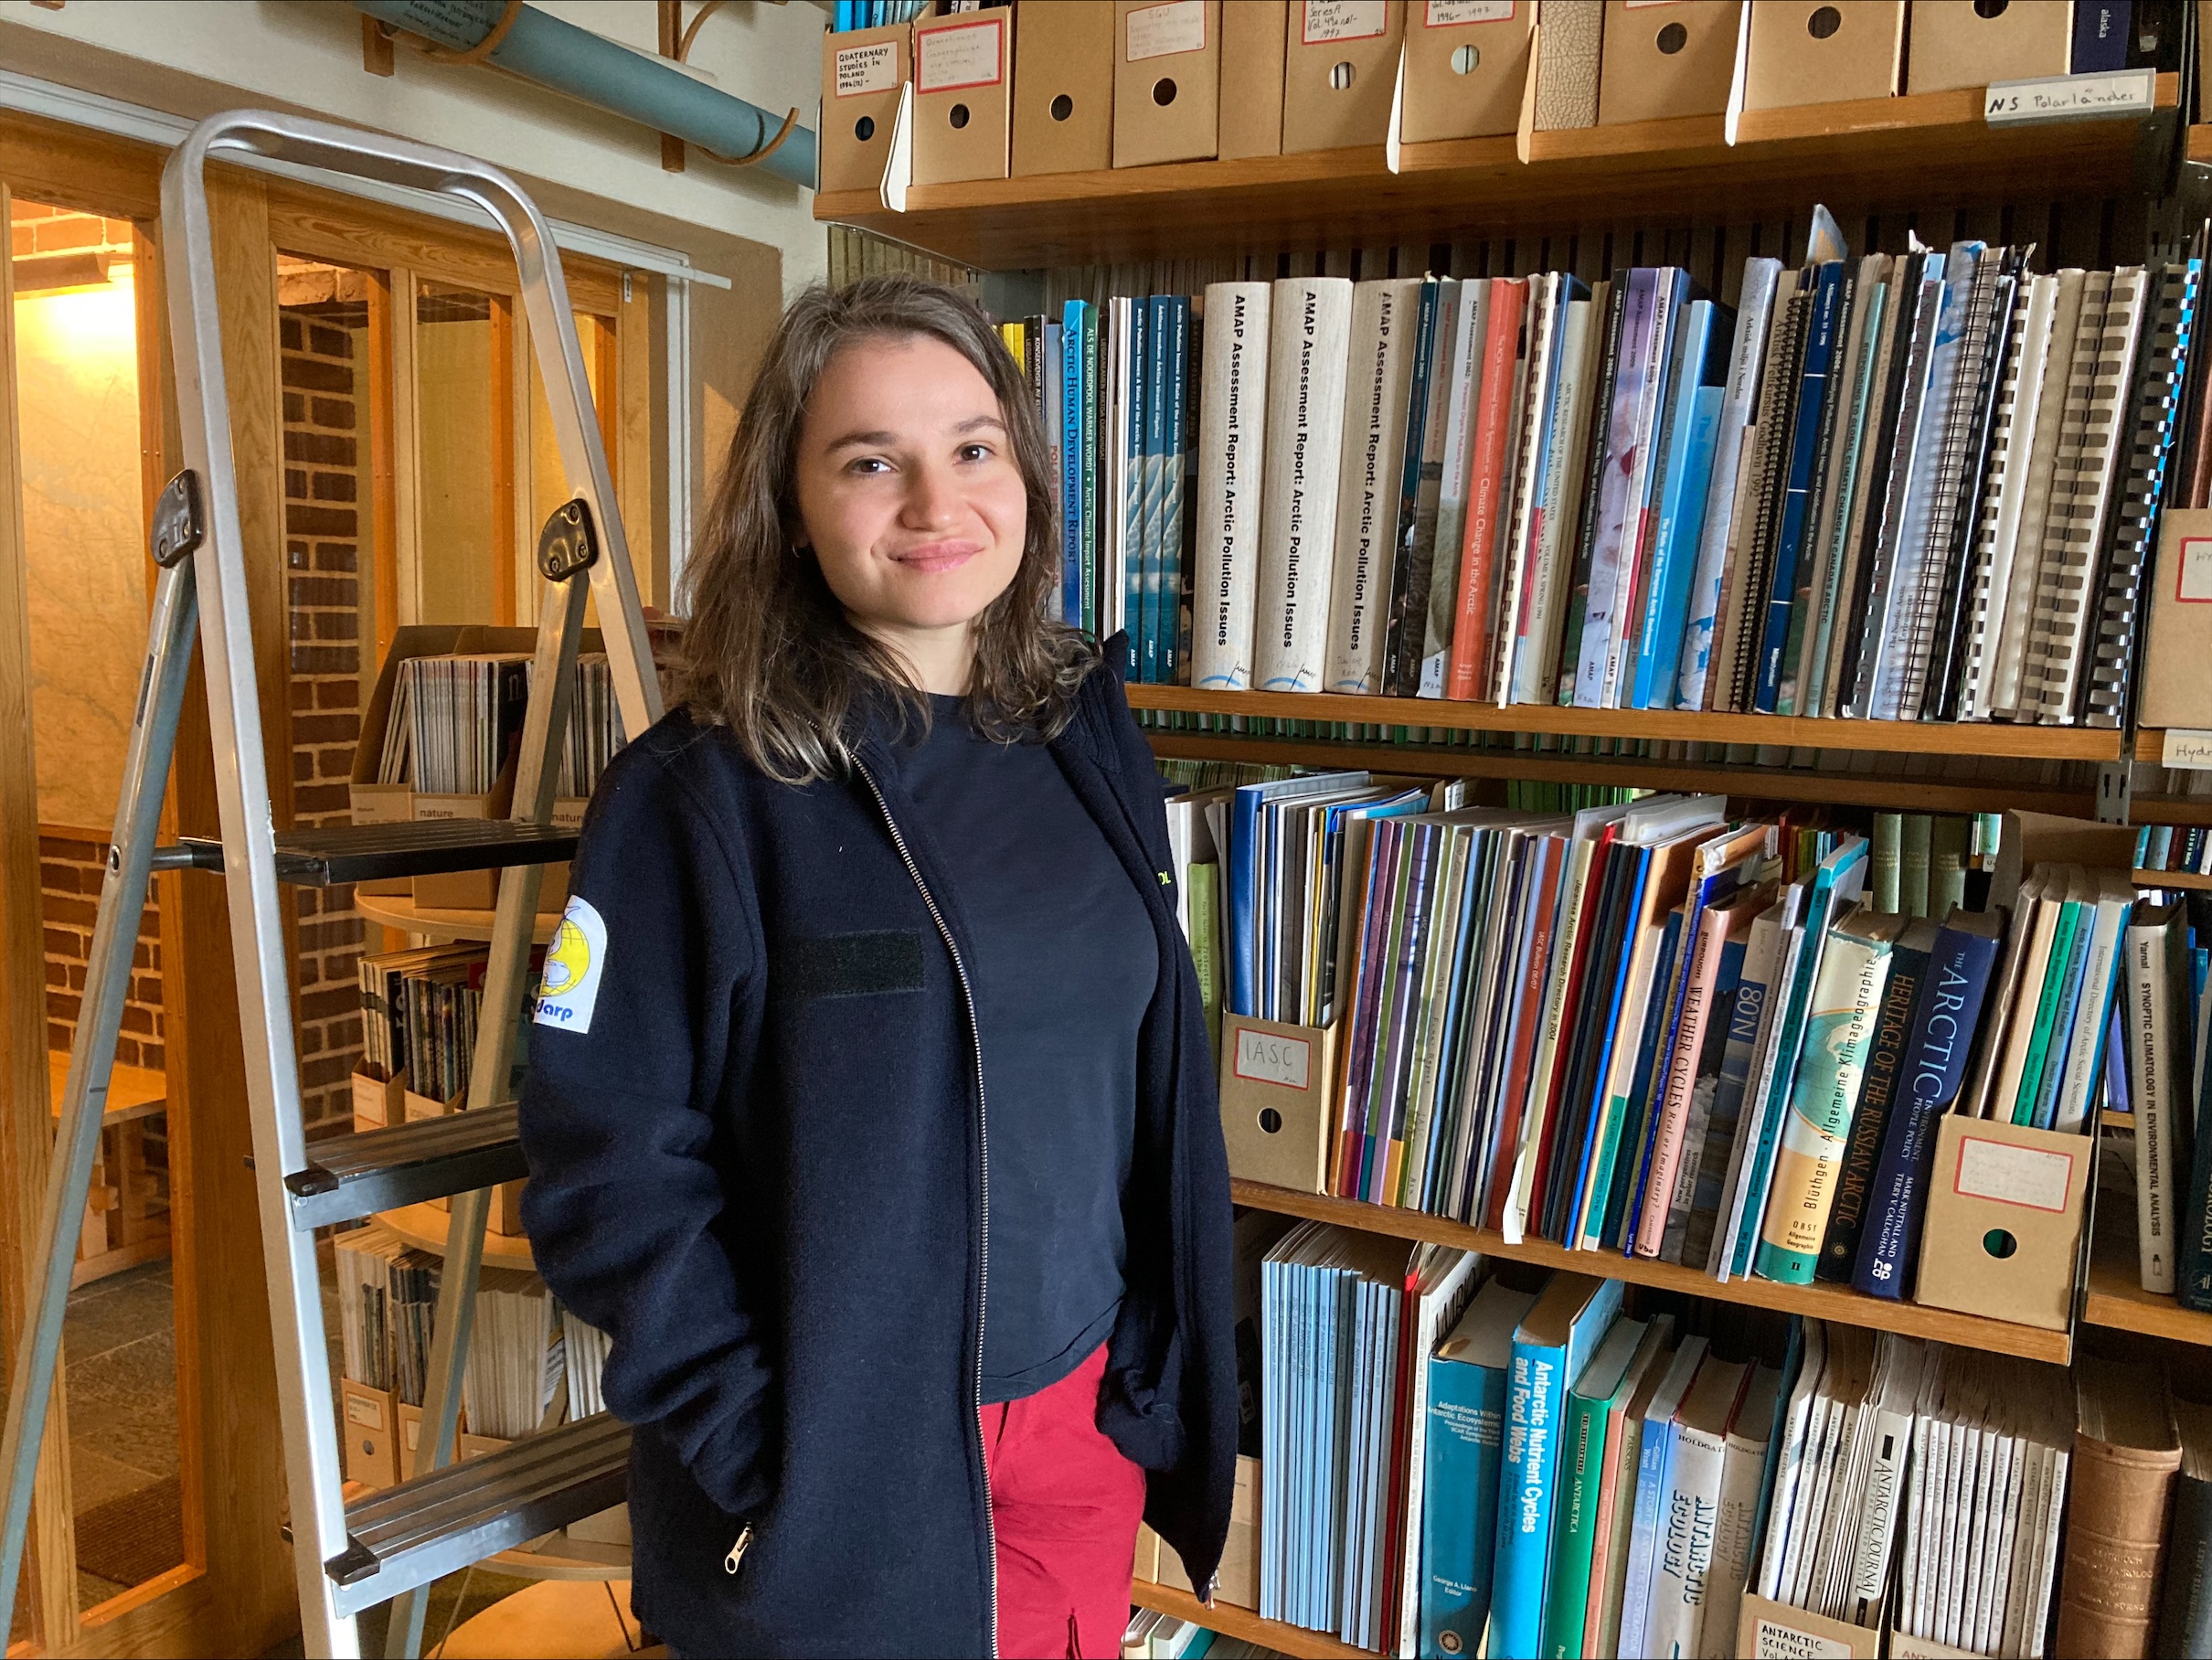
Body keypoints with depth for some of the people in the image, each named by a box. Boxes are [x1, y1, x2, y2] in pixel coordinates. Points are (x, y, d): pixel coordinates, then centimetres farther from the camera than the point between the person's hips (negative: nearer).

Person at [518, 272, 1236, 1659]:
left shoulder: (1091, 748, 0)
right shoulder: (700, 797, -16)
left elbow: (1160, 1087, 7)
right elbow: (610, 1167, -15)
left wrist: (1160, 1365, 6)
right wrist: (756, 1440, -16)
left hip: (1084, 1421, 5)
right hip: (838, 1483, -4)